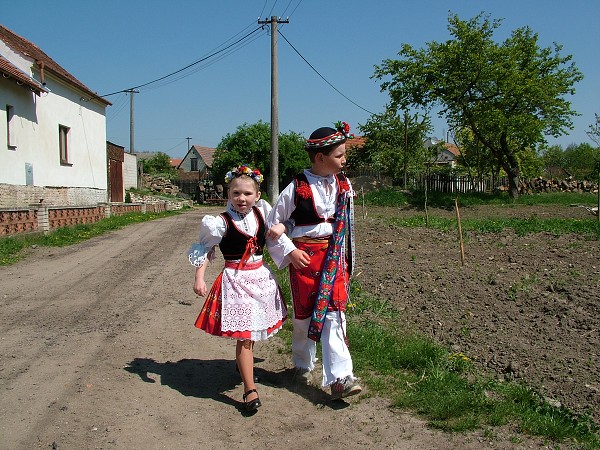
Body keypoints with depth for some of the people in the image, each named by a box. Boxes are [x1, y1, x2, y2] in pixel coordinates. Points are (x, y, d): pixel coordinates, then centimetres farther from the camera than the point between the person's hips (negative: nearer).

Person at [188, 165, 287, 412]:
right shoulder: (222, 222, -12)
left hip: (261, 277, 6)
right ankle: (250, 389, -1)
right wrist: (199, 278, -12)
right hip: (236, 280, -5)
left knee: (251, 331, 18)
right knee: (243, 334, -7)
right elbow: (204, 248, -4)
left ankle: (243, 365, 45)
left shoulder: (261, 213, 2)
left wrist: (280, 227, -3)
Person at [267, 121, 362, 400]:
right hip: (304, 257, -3)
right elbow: (273, 224, -3)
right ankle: (303, 365, 33)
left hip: (334, 257, 3)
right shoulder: (297, 188, -12)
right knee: (304, 313, 10)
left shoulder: (343, 184, 2)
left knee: (334, 314, -4)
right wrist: (290, 251, -11)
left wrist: (345, 256, 14)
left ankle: (340, 378, -5)